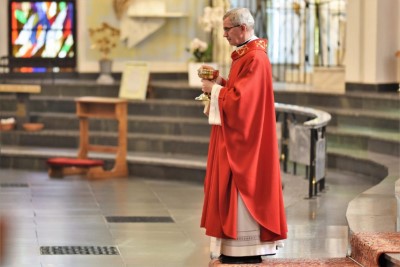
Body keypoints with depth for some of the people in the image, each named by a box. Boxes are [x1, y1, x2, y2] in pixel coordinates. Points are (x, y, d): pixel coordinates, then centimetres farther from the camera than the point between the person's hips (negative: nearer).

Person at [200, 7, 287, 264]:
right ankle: (244, 245, 16)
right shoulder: (245, 54, 13)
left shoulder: (255, 59, -19)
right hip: (237, 136, 11)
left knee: (242, 187, -7)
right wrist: (222, 83, 5)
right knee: (240, 188, 12)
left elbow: (239, 99, -24)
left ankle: (247, 249, -4)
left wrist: (215, 89, -11)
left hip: (244, 138, -11)